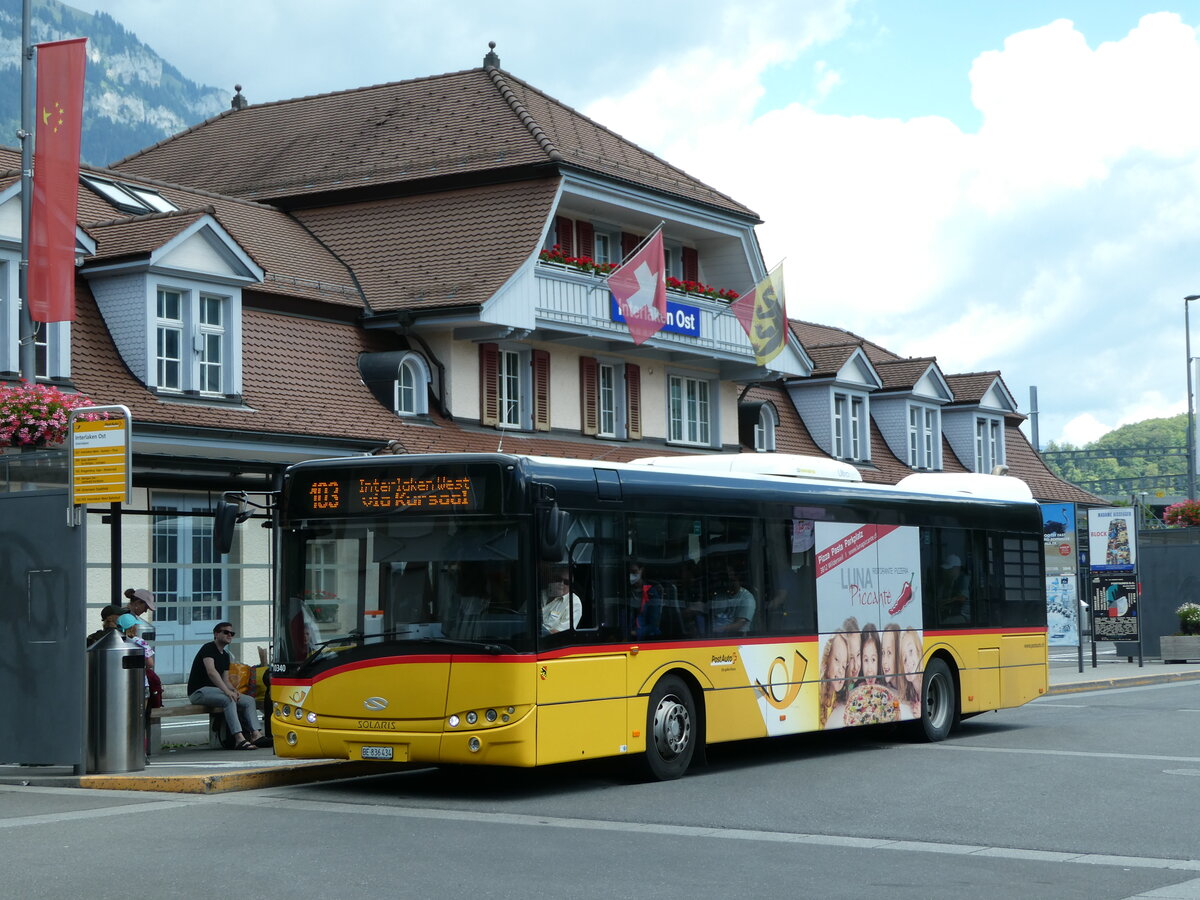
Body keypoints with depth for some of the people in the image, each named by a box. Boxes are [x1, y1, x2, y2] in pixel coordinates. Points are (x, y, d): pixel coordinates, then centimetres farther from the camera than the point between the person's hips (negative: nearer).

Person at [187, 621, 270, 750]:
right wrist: (227, 691, -34)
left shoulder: (225, 655, 18)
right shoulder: (208, 648, -10)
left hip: (215, 691, 10)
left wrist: (233, 690, -8)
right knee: (228, 700, -35)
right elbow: (211, 672, -25)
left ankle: (256, 734, -17)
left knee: (249, 700, -2)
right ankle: (239, 739, -43)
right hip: (199, 692, -10)